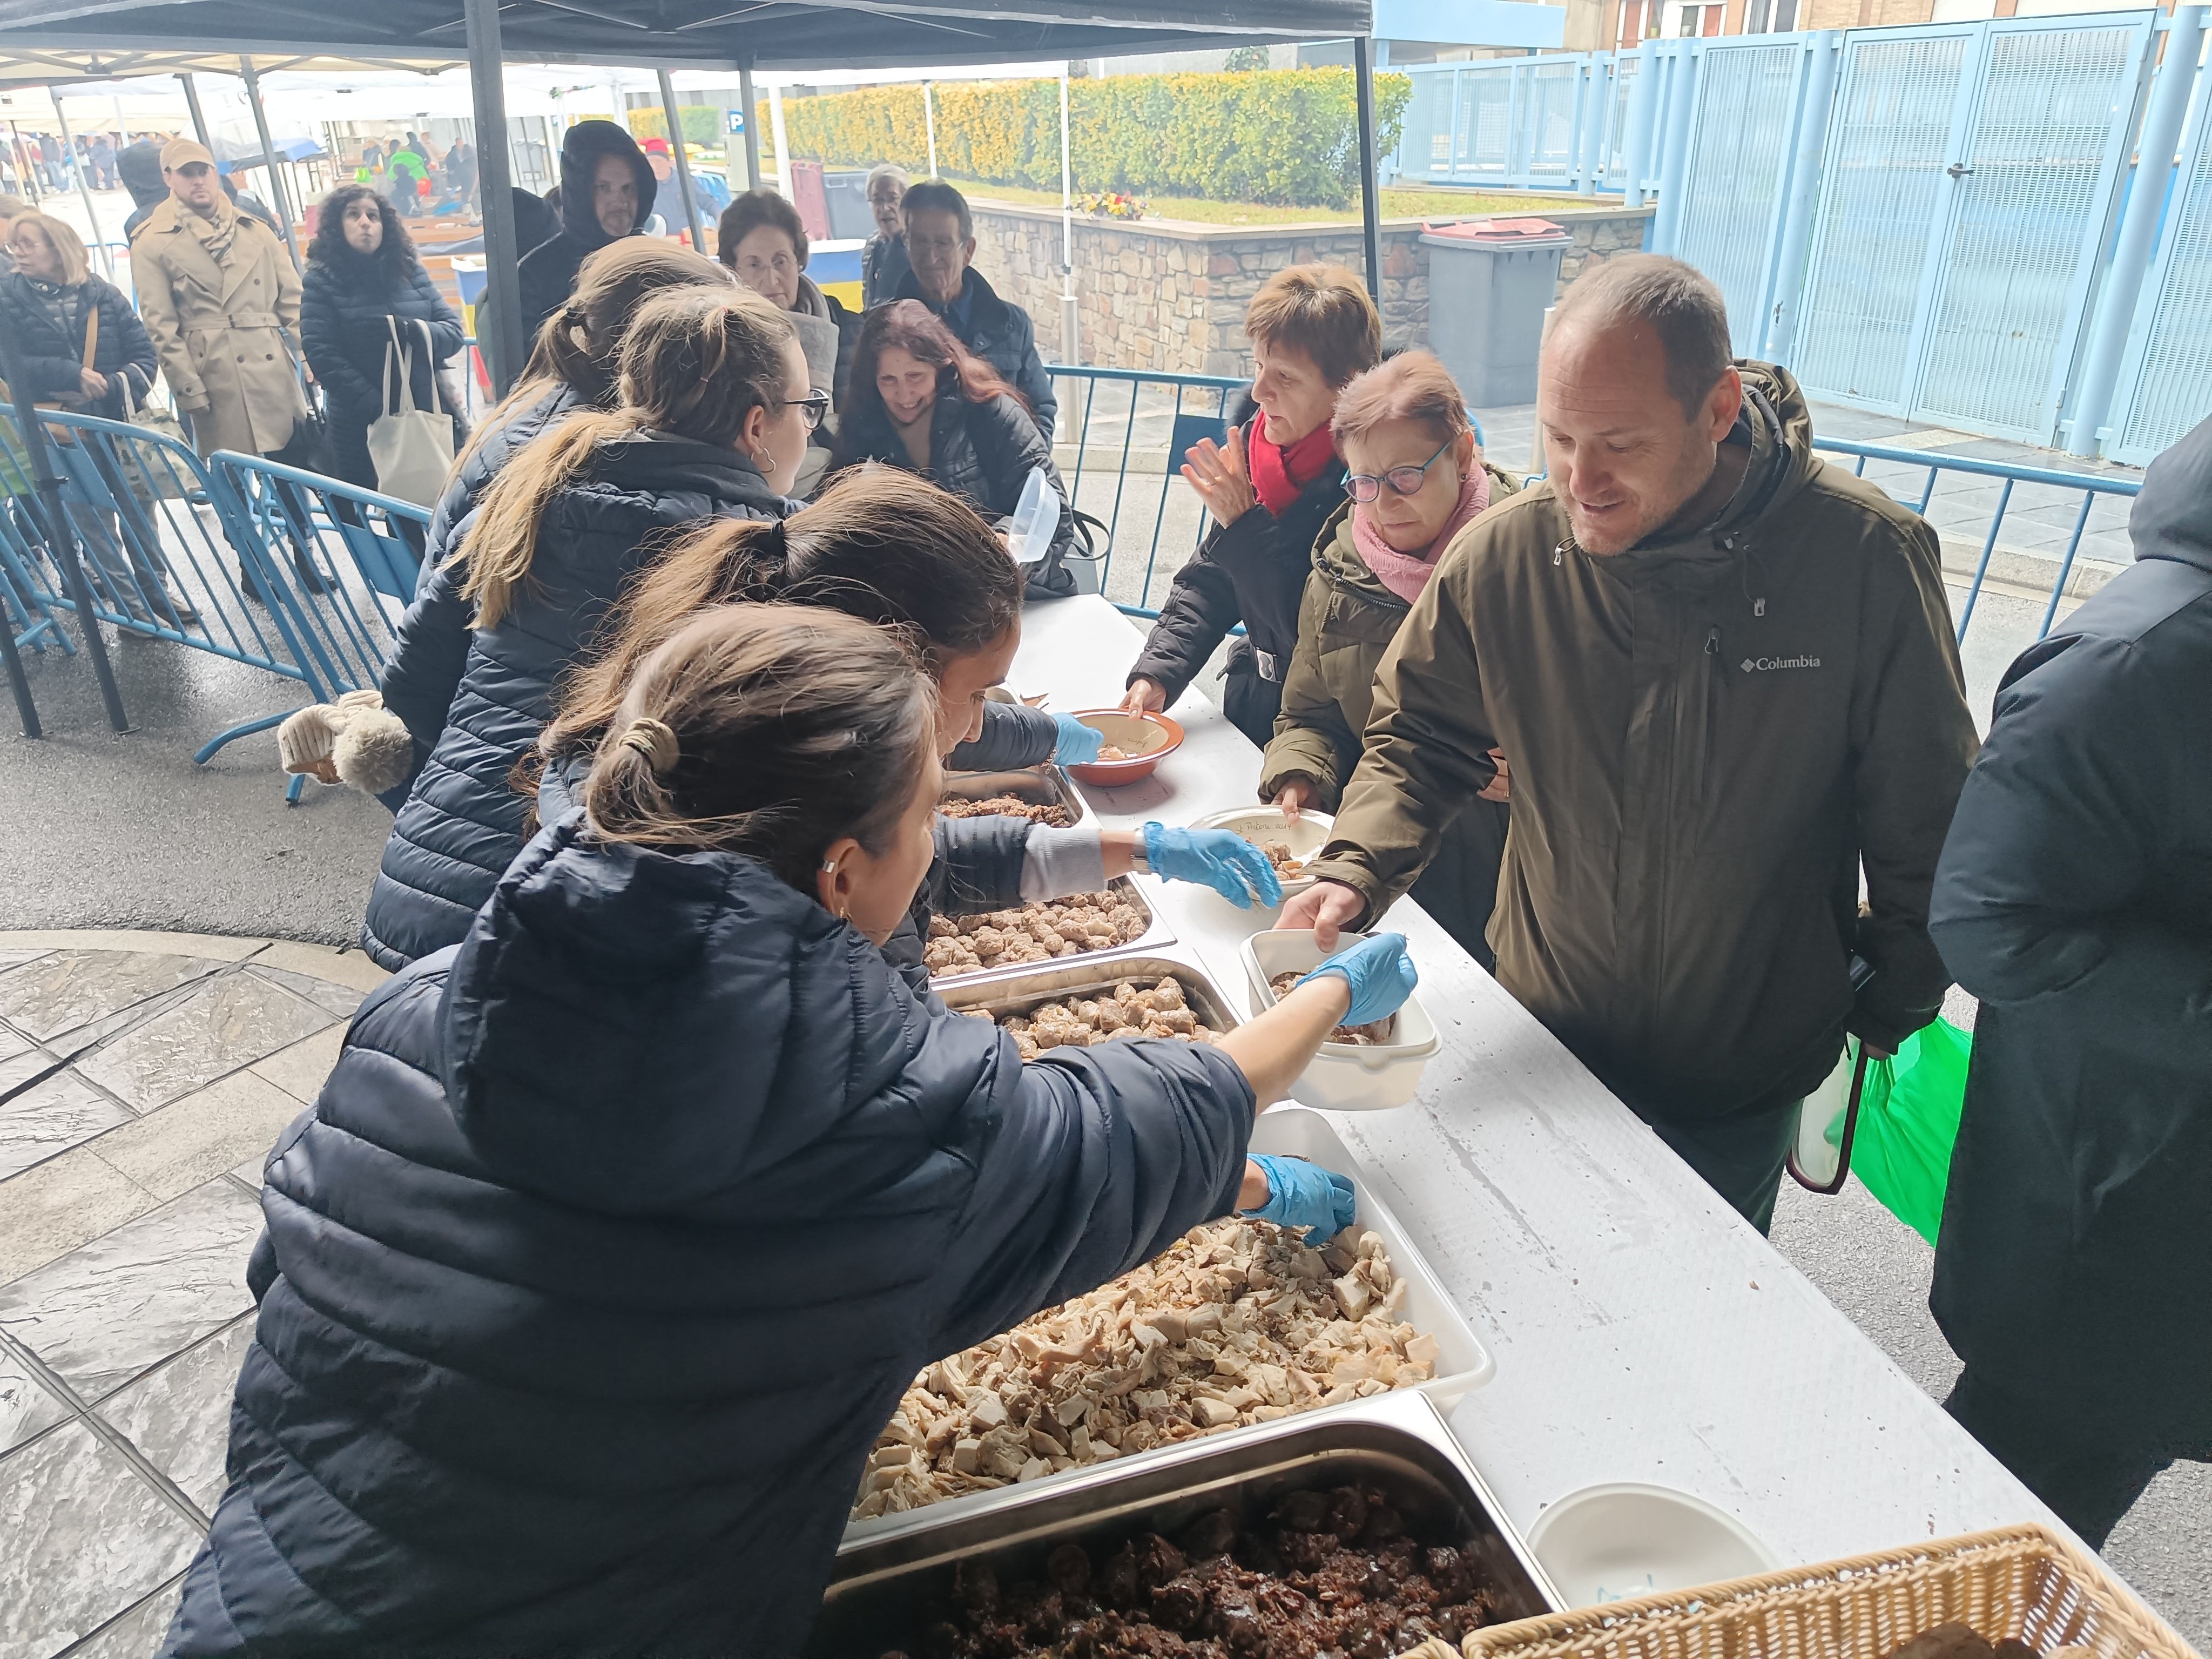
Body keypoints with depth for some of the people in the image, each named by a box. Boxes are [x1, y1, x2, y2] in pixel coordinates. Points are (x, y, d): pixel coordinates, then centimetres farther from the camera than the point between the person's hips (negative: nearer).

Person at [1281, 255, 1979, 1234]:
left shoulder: (1865, 556, -19)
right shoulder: (1501, 557, -15)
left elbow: (1921, 813, -7)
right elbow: (1418, 738, -2)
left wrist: (1898, 998, 4)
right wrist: (1354, 873, -20)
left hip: (1747, 1074, -1)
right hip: (1549, 1043, 2)